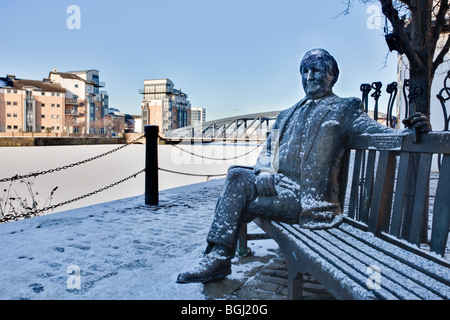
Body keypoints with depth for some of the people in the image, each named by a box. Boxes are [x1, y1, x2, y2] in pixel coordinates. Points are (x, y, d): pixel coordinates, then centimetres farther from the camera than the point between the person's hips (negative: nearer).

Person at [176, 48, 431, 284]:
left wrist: (410, 131, -26)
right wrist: (264, 170, -4)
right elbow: (268, 149, 18)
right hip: (279, 184, 6)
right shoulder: (288, 115, 24)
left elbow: (378, 132, -4)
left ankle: (219, 257, -6)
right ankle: (218, 255, -17)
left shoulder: (345, 109, 8)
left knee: (238, 204, -21)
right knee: (237, 176, -17)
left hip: (307, 197, -6)